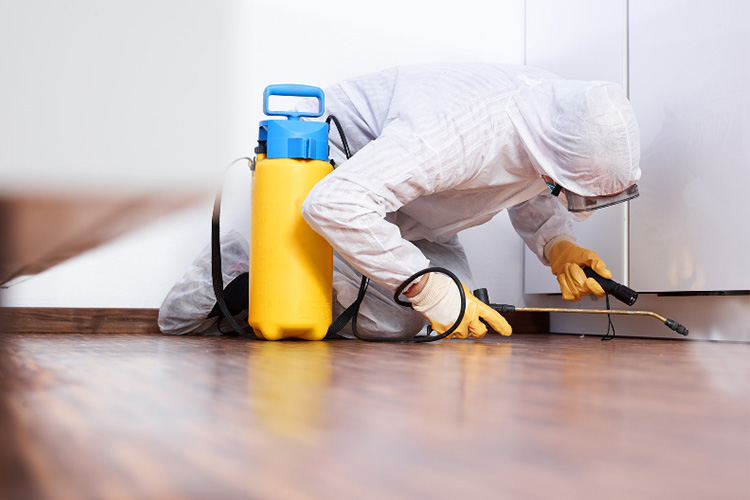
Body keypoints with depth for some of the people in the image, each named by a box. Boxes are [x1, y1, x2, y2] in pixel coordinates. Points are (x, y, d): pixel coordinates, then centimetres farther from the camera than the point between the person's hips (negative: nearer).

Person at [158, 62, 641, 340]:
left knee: (455, 312, -5)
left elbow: (532, 198, 6)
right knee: (393, 321, -22)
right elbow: (333, 204, -46)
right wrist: (430, 290, -41)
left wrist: (558, 247, -18)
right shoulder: (457, 132, -43)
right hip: (323, 170, -8)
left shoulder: (560, 104, -15)